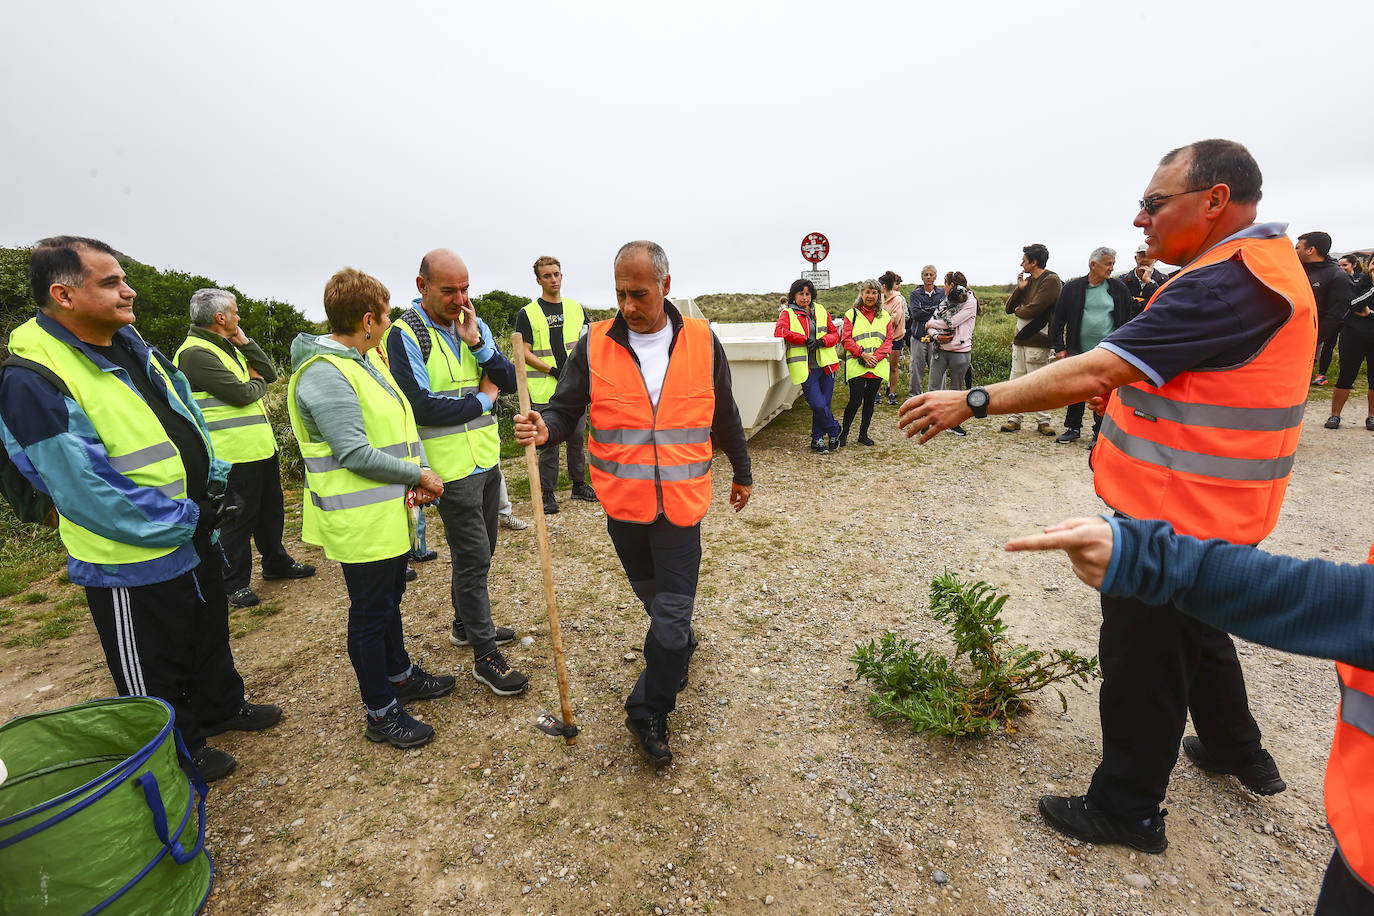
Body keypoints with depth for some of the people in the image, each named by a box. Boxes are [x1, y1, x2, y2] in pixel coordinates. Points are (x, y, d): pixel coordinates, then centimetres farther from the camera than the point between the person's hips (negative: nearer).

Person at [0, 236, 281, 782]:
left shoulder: (135, 349, 4)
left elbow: (190, 422, 12)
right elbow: (87, 491, -24)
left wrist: (215, 483, 0)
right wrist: (186, 519, -19)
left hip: (195, 538, 8)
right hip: (133, 561, -8)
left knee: (210, 635, 26)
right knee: (157, 675, 13)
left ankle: (220, 707, 48)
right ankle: (180, 753, 34)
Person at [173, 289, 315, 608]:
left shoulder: (230, 346, 15)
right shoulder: (196, 353, -15)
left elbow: (270, 373, 11)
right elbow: (241, 394, -21)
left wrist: (244, 341, 2)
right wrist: (258, 383, 1)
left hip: (262, 446, 9)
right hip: (234, 453, -9)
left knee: (271, 510, 20)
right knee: (238, 519, 2)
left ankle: (276, 562, 37)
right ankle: (235, 583, 16)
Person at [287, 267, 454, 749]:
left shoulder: (368, 359, 10)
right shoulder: (324, 374, -22)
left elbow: (402, 423, 10)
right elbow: (355, 453, -27)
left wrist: (422, 469, -5)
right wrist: (416, 475, -16)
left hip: (390, 513, 10)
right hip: (360, 522, -10)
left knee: (390, 598, 24)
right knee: (371, 612, 5)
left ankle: (399, 674, 45)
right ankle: (381, 713, 23)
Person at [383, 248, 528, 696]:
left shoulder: (474, 324, 8)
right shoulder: (405, 335, -11)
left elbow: (509, 382, 1)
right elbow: (422, 407, -19)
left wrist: (476, 342, -13)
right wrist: (483, 399, -9)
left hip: (487, 457, 7)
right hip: (452, 466, -7)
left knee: (478, 549, 18)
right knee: (473, 556, -2)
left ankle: (466, 623, 38)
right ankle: (485, 656, 11)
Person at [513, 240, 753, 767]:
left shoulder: (701, 341, -2)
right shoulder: (594, 345, -3)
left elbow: (723, 416, 8)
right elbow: (566, 409, -2)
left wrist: (742, 473, 18)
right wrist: (545, 428, -26)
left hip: (681, 503, -1)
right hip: (623, 504, 1)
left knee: (671, 614, 2)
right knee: (656, 599, 21)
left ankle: (648, 713, 22)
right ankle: (680, 645, 52)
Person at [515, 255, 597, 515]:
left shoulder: (576, 308, 12)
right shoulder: (527, 314, 0)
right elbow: (524, 353, -5)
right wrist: (554, 371, -14)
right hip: (544, 389, -3)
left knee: (577, 437, 11)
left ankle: (579, 485, 25)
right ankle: (547, 493, 13)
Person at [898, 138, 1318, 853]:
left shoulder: (1231, 283, -23)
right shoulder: (1260, 266, 12)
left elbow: (1094, 371, -31)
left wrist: (972, 402, -29)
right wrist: (1125, 389, 9)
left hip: (1174, 520, -10)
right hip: (1207, 513, 10)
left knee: (1142, 660, 4)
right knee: (1197, 632, 29)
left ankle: (1127, 810, 23)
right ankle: (1240, 753, 51)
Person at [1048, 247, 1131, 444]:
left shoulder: (1119, 289, 4)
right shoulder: (1072, 288, 1)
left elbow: (1126, 321, 9)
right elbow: (1058, 319, 3)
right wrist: (1059, 347, -2)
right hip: (1078, 351, 0)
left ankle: (1099, 434, 14)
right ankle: (1073, 428, 24)